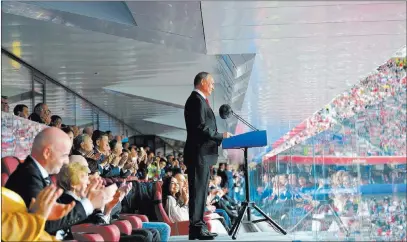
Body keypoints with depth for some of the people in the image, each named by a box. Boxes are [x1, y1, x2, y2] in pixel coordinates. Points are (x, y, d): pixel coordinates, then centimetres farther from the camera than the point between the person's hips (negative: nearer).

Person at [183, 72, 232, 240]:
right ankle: (196, 228, -8)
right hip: (199, 154, -11)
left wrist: (218, 137, 12)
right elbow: (201, 127, -20)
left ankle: (199, 227, 15)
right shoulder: (197, 100, -12)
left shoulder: (198, 100, 21)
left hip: (202, 154, 11)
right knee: (198, 191, -9)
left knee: (201, 191, 11)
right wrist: (221, 136, -13)